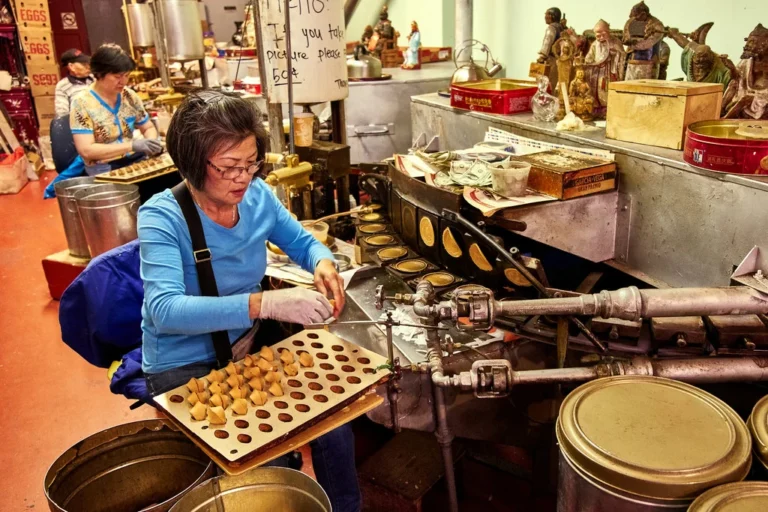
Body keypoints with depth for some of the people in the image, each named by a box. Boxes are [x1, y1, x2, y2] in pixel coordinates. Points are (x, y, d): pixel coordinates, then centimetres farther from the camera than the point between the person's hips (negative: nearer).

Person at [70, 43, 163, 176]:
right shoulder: (82, 103, -9)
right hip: (103, 169, -6)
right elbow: (86, 150, -17)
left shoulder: (130, 96, 6)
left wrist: (151, 142, -7)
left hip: (136, 160, 6)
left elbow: (148, 128, 18)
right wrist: (132, 145, -24)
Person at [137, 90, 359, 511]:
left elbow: (300, 241, 10)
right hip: (186, 368, -4)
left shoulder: (258, 196, -7)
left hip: (249, 345, 5)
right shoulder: (162, 217, -21)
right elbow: (166, 310, -35)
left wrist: (323, 263, -14)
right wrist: (265, 303, -45)